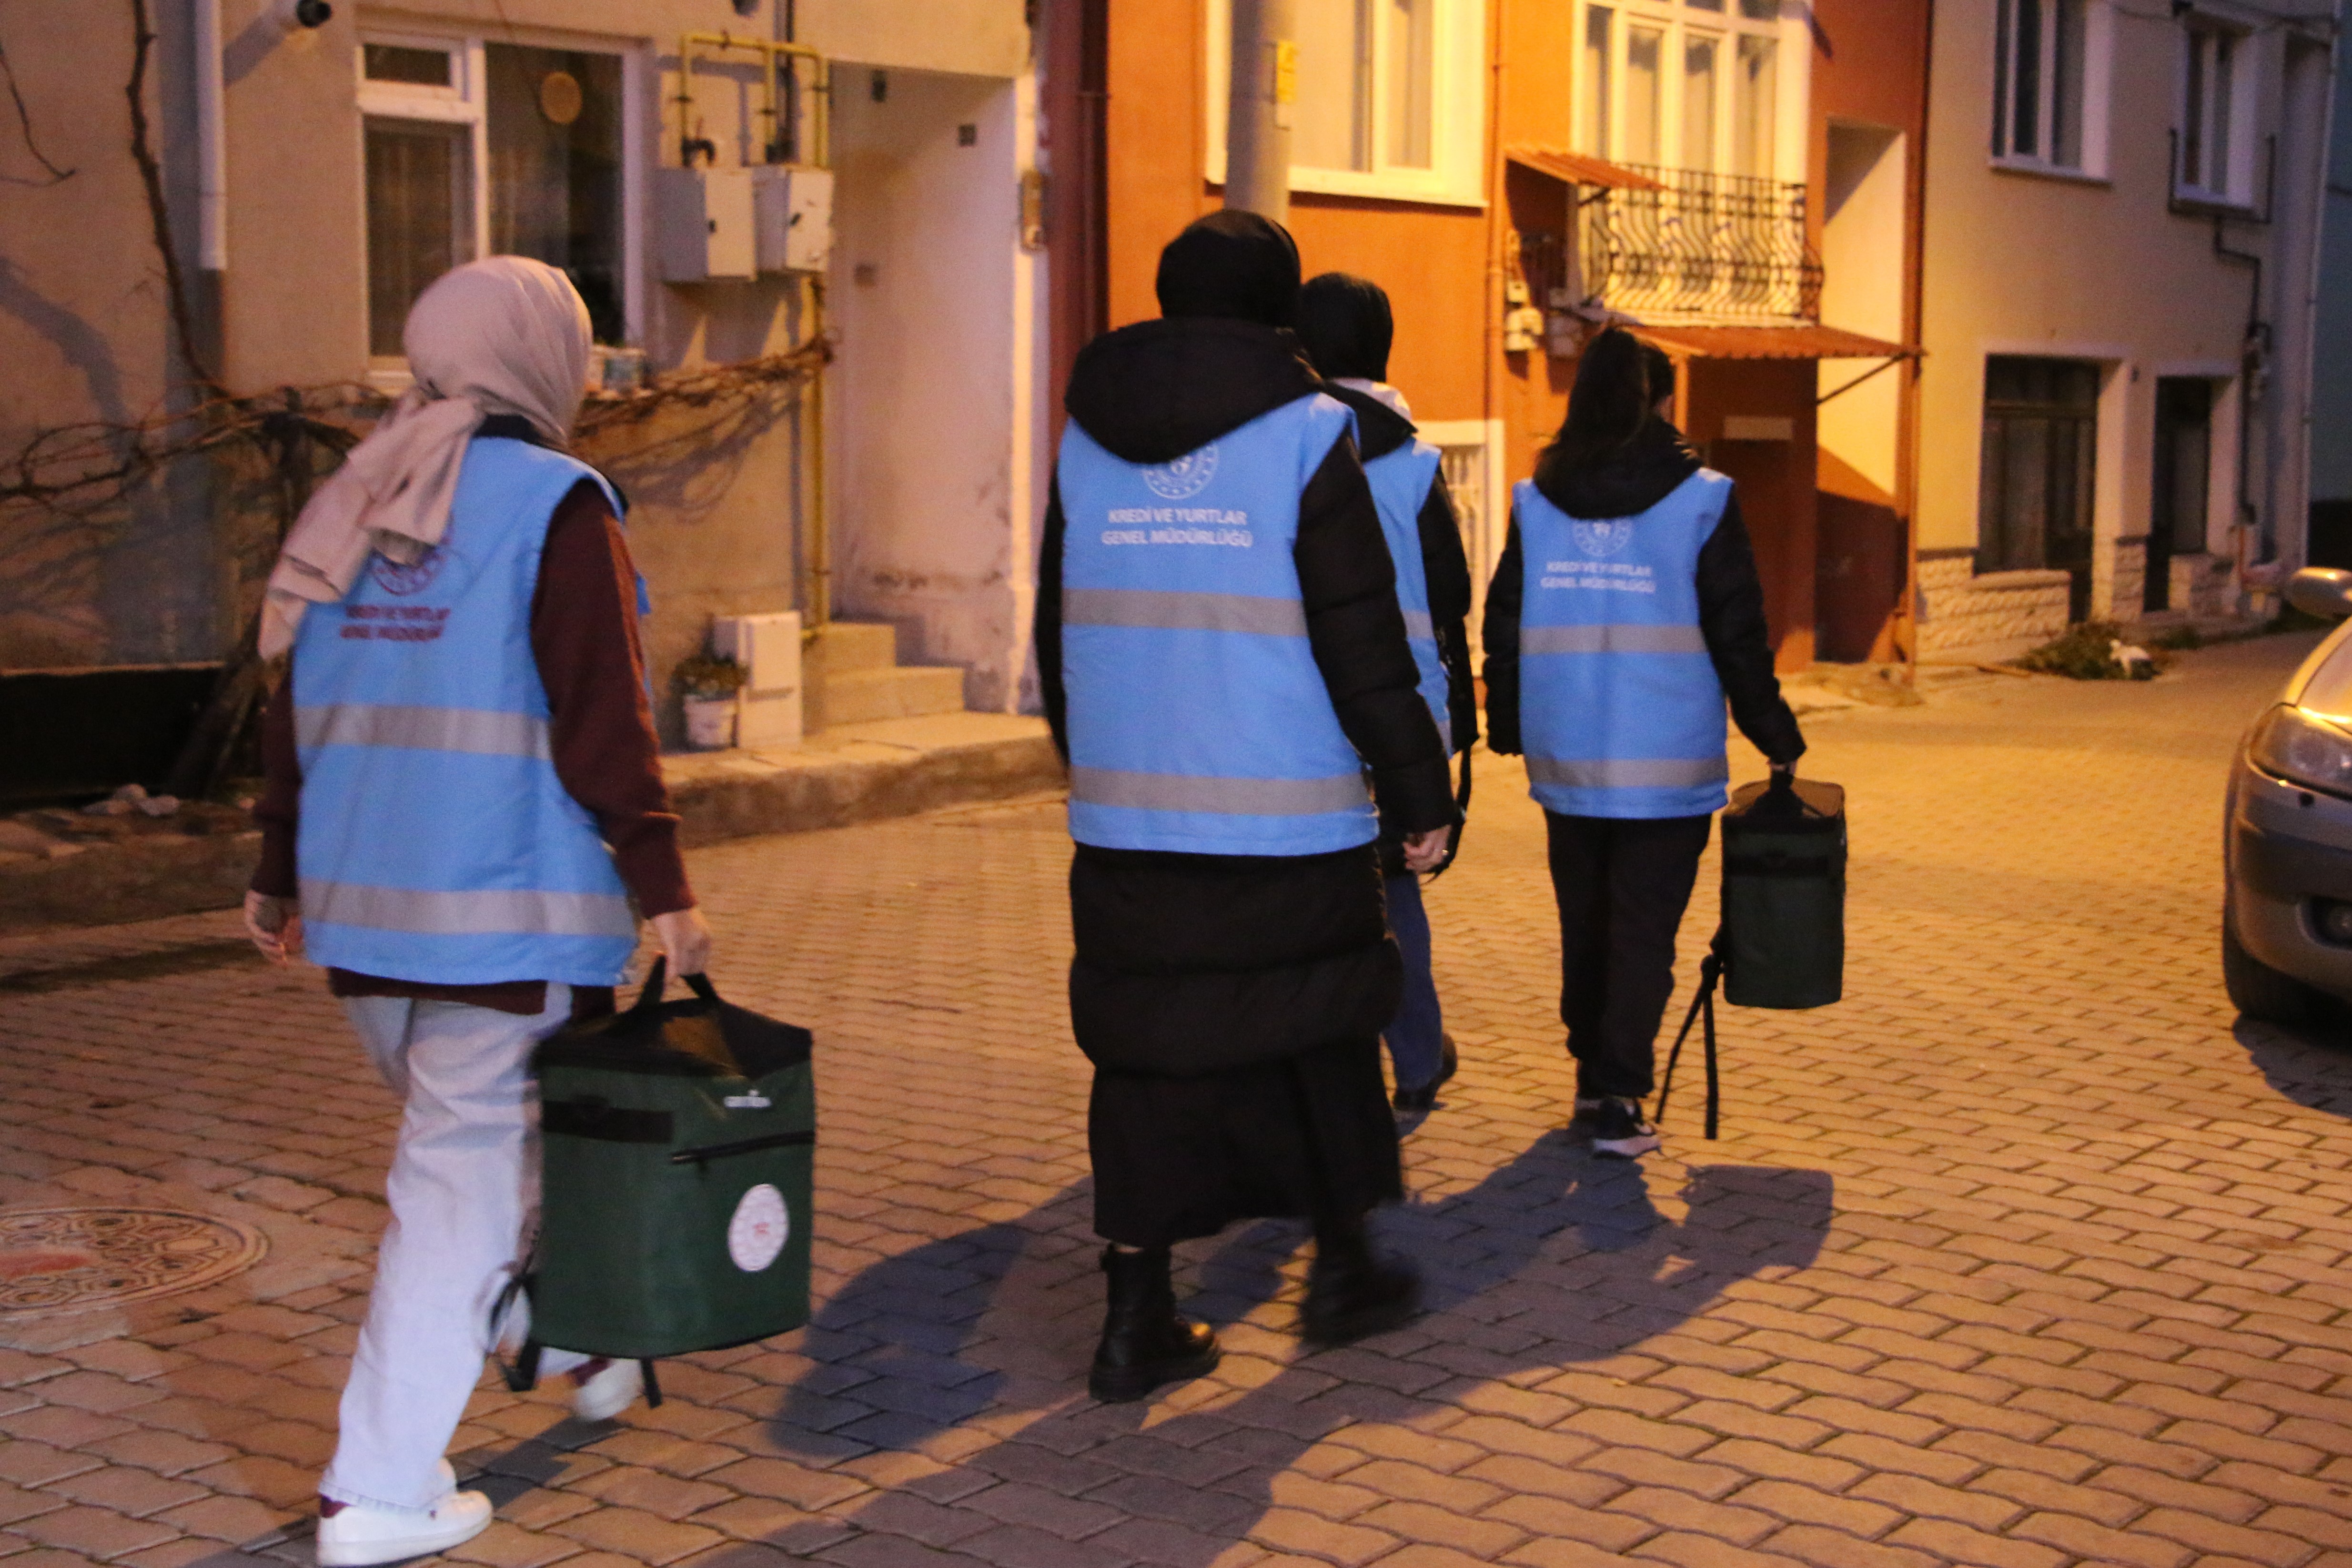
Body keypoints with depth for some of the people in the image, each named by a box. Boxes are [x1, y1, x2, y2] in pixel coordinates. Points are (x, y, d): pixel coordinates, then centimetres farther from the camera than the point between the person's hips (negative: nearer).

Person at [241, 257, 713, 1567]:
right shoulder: (554, 505, -10)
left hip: (361, 912, 7)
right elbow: (601, 722, -16)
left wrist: (285, 880, 24)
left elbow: (298, 711, 15)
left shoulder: (357, 508, 10)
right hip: (505, 915, -7)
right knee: (467, 1179, -1)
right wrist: (665, 890, -11)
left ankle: (582, 1342, 39)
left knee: (477, 1146, 23)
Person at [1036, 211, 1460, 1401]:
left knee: (1146, 1049, 8)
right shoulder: (1305, 435, -7)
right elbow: (1364, 641, -9)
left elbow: (1059, 634, 14)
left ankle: (1138, 1314, 7)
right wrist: (1420, 794, -2)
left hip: (1126, 815, 4)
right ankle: (1341, 1269, 27)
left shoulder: (1087, 439, 8)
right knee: (1318, 1036, 14)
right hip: (1285, 817, -3)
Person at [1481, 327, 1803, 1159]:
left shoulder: (1537, 503, 2)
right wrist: (1775, 736, 5)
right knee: (1645, 933, 1)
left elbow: (1504, 629, 7)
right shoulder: (1700, 500, -7)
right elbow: (1738, 637, -6)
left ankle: (1593, 1071, 30)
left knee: (1583, 920, 18)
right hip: (1668, 765, -3)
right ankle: (1617, 1101, -4)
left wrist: (1506, 729, 19)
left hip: (1566, 762, 4)